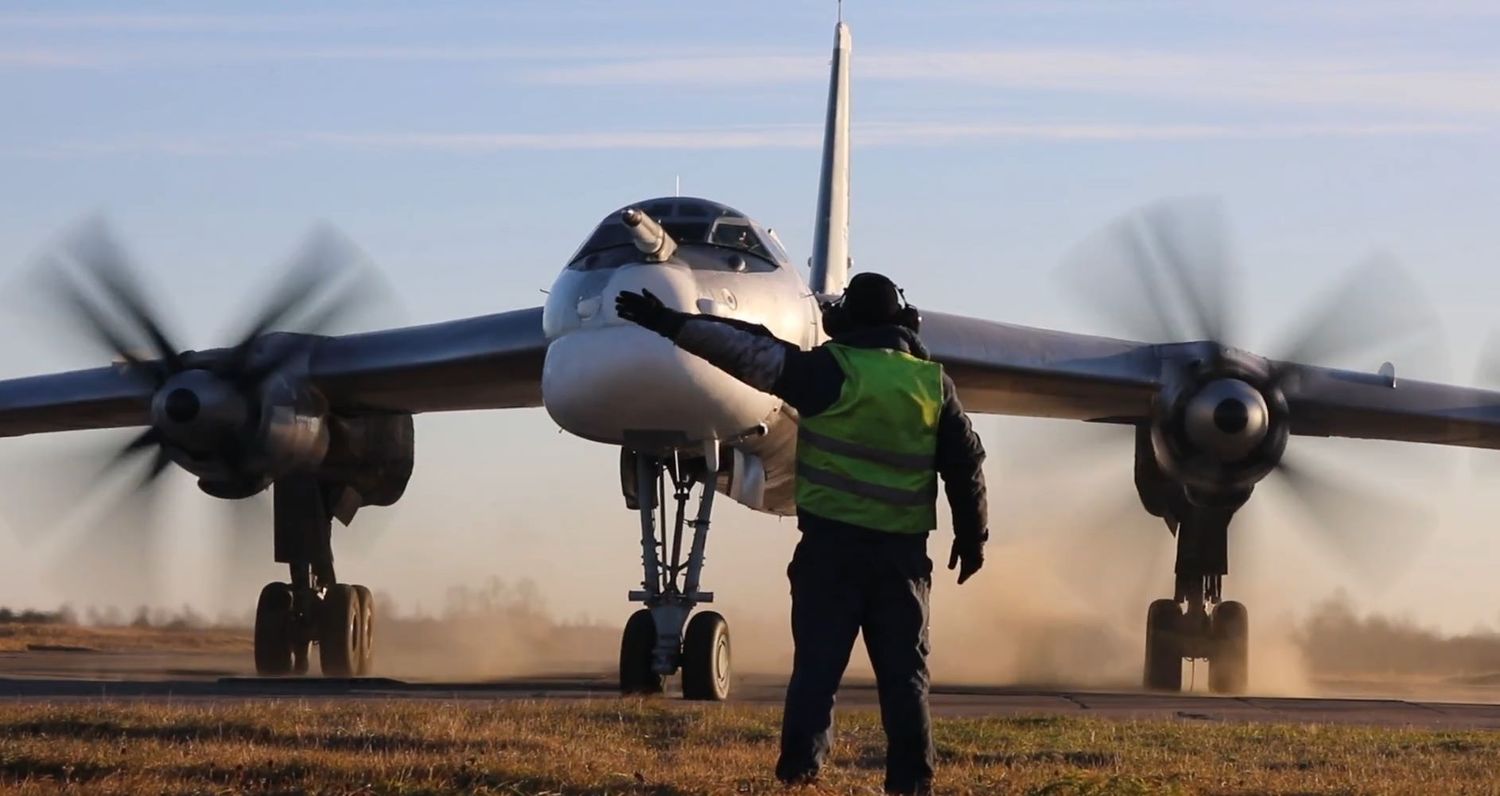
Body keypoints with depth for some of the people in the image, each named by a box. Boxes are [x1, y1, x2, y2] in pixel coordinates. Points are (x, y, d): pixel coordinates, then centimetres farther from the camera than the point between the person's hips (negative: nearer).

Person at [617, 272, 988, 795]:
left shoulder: (830, 371, -5)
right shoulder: (933, 383, 5)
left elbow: (748, 352, -9)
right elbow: (965, 464, 10)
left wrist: (671, 324, -6)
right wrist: (972, 535, 19)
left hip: (832, 541, -2)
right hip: (903, 550, 2)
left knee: (818, 660, 0)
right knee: (904, 669, 7)